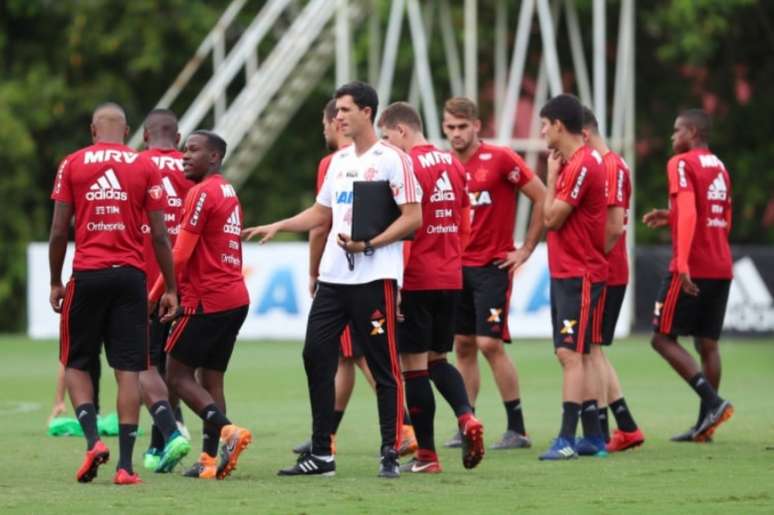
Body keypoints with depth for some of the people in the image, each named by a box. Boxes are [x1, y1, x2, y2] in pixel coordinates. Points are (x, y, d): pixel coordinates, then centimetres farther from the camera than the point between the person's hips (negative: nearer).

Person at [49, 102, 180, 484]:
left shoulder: (72, 164, 3)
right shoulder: (145, 167, 4)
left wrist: (55, 282, 11)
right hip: (130, 275, 1)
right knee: (128, 370, 1)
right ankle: (125, 465, -3)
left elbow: (58, 231, 1)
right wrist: (170, 288, 8)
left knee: (76, 365, 13)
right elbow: (159, 236, 1)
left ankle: (92, 439, -8)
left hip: (87, 276, 0)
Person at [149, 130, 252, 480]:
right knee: (211, 378, 10)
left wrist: (153, 297, -5)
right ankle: (210, 457, 5)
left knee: (178, 375, -2)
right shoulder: (229, 193, 18)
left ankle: (226, 430, -19)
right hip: (236, 297, 9)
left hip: (207, 302, -9)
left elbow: (180, 255, -14)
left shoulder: (203, 193, -12)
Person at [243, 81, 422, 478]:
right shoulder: (339, 161, 16)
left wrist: (369, 244, -19)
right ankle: (320, 453, 9)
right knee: (316, 356, 3)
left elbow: (413, 217, -12)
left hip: (375, 277, -8)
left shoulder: (391, 160, -7)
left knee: (384, 366, -4)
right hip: (334, 277, 8)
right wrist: (278, 226, 15)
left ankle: (391, 454, 1)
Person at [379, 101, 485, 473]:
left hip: (417, 279, -7)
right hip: (451, 278, 7)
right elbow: (465, 223, 15)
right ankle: (466, 416, -6)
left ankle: (426, 454, 2)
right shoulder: (452, 163, 10)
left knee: (414, 365, 0)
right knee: (437, 358, 18)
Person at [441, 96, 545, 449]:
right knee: (463, 345, 5)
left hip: (493, 265, -6)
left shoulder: (500, 159, -9)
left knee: (490, 344, -11)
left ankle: (517, 429, -4)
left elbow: (542, 198, -8)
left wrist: (526, 249, -7)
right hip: (458, 266, 6)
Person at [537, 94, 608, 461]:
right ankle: (593, 437, 15)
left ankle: (567, 440, -18)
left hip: (579, 275, -10)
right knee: (578, 357, 11)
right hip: (564, 274, 10)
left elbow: (552, 218, -14)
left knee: (571, 354, -14)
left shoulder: (582, 165, -16)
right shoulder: (573, 163, 14)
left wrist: (551, 173, -7)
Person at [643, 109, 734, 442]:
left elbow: (689, 213, -20)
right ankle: (705, 424, 6)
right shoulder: (720, 168, 18)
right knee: (707, 344, 9)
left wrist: (683, 264, -26)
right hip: (721, 268, 8)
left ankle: (712, 401, -16)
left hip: (693, 270, -8)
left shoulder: (682, 164, -8)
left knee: (663, 338, -2)